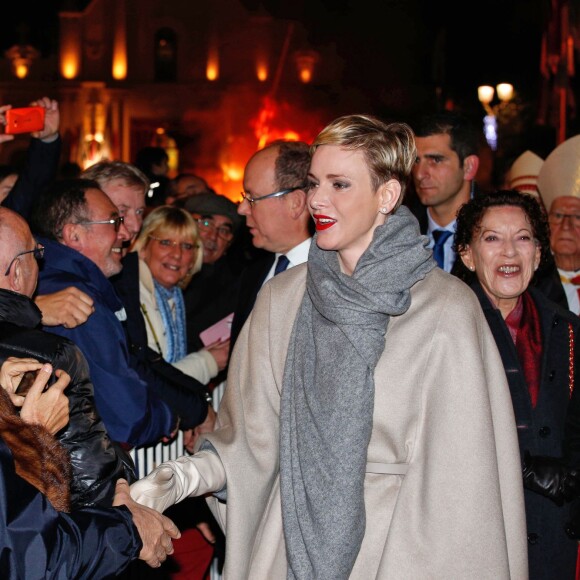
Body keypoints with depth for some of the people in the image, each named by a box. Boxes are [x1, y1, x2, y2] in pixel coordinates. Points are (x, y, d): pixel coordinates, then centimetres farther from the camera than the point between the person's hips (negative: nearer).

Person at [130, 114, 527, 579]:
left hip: (401, 539, -3)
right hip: (295, 538, 4)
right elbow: (253, 436, 2)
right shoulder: (282, 298, 1)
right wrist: (183, 477, -13)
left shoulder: (447, 310, -13)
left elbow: (460, 470, -13)